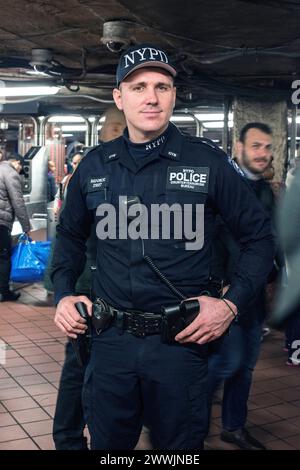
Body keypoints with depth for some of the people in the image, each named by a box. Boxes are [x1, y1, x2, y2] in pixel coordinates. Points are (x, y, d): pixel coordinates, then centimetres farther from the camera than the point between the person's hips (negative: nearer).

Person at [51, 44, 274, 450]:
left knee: (180, 446, 16)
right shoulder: (94, 166, 3)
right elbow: (70, 235, 17)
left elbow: (259, 236, 0)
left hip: (181, 341, -2)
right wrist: (63, 296, 4)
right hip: (110, 339, 3)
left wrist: (232, 303, -11)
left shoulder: (208, 162, -7)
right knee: (107, 444, 19)